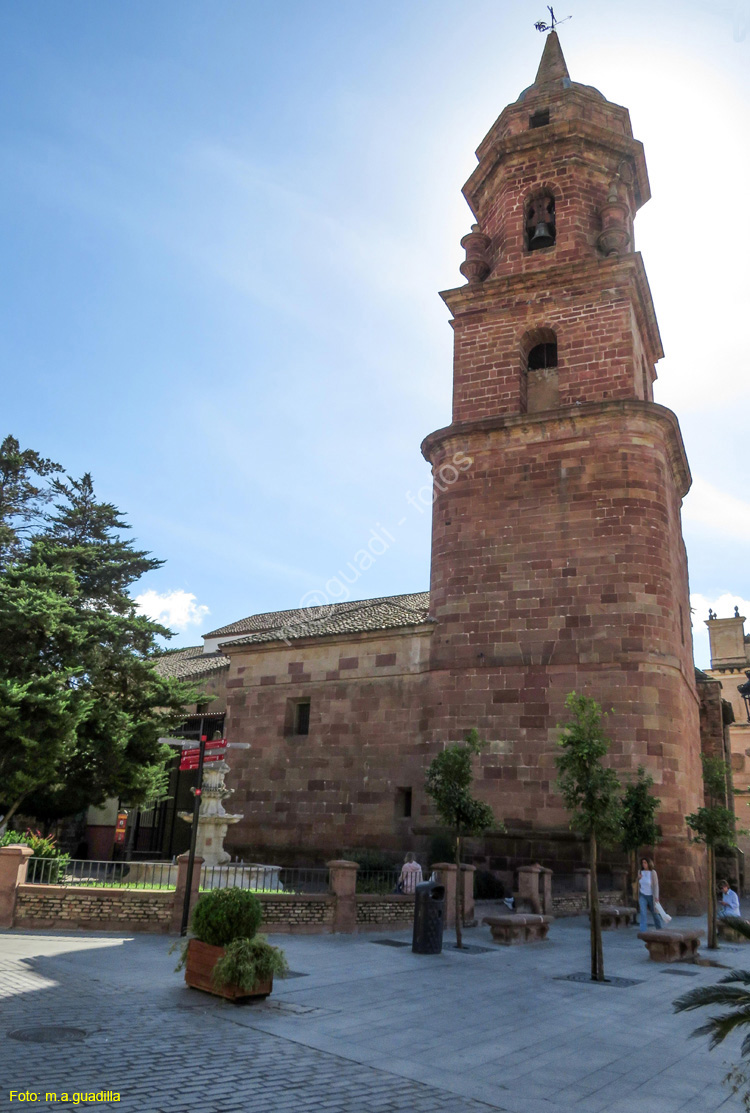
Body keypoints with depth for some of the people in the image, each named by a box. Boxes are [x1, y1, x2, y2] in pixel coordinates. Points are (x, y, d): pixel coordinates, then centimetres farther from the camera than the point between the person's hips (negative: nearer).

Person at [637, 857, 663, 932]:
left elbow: (656, 885, -19)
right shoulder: (640, 871, -6)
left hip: (651, 896, -2)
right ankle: (644, 931, -18)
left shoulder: (653, 872, -17)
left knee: (654, 912, 16)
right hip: (642, 895, 2)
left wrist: (656, 897, -22)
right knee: (643, 913, -14)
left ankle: (658, 928, 42)